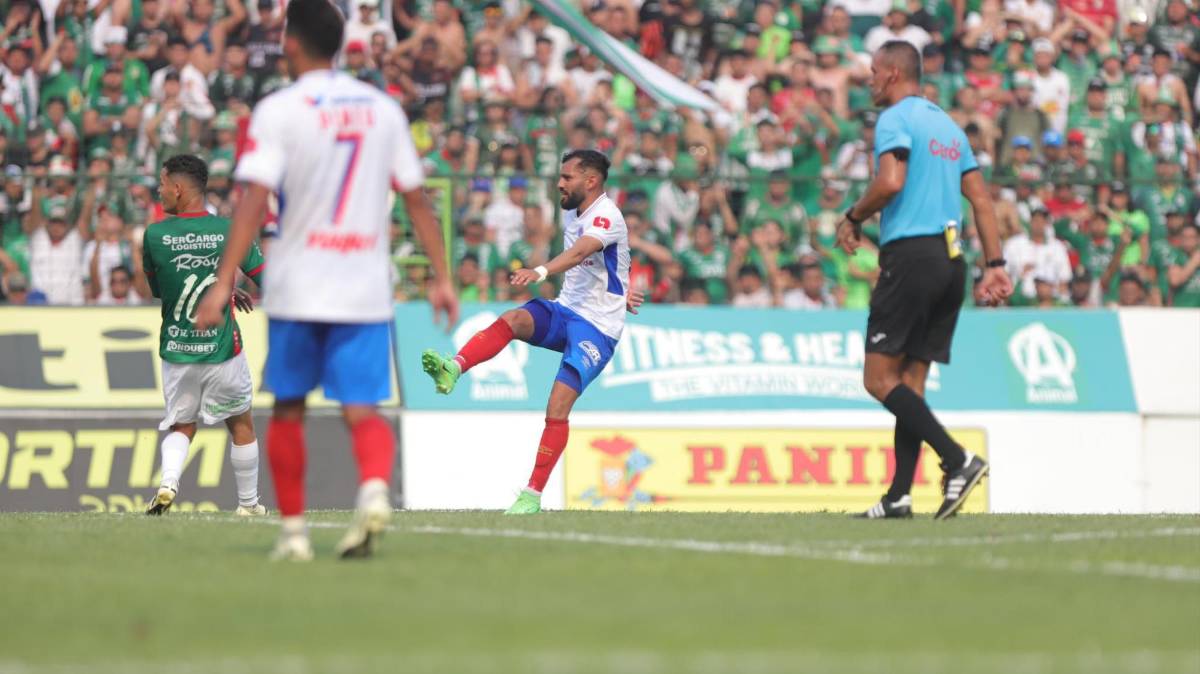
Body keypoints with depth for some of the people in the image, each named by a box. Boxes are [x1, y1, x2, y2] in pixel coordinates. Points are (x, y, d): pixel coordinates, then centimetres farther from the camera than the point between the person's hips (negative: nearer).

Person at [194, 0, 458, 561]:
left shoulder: (278, 111, -6)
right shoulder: (384, 109, 7)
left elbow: (253, 201, -15)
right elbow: (417, 200, 8)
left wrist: (223, 283, -16)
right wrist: (441, 278, 13)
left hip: (297, 288, -2)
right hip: (366, 291, 2)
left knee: (288, 410, 13)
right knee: (361, 411, 0)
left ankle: (293, 530, 15)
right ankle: (374, 489, -29)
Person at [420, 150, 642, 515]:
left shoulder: (607, 217, -16)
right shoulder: (571, 213, 12)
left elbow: (579, 253, -36)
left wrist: (540, 272, -53)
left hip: (597, 327, -7)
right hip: (565, 311, 7)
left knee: (557, 409, -17)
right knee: (512, 320, -27)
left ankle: (533, 495, -9)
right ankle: (452, 369, -47)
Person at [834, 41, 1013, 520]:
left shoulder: (896, 119, -5)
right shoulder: (948, 126, 20)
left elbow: (891, 180, -21)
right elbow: (980, 198, 16)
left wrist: (853, 218, -4)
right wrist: (994, 264, 14)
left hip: (910, 254, -8)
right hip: (951, 260, 8)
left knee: (879, 379, -7)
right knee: (910, 382, 8)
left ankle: (958, 460, -19)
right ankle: (899, 496, 2)